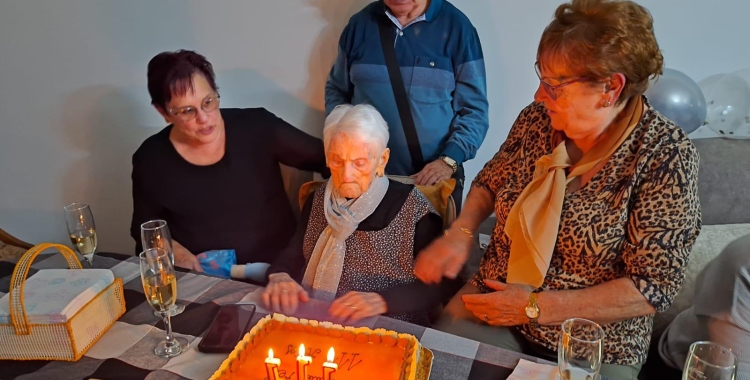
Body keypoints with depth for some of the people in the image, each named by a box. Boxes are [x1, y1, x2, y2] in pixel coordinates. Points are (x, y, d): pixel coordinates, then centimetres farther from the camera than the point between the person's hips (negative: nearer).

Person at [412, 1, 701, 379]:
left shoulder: (665, 154, -16)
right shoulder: (538, 118, -5)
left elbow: (653, 288, -16)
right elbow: (490, 182, 12)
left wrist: (535, 306, -18)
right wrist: (459, 233, -7)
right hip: (493, 304, 4)